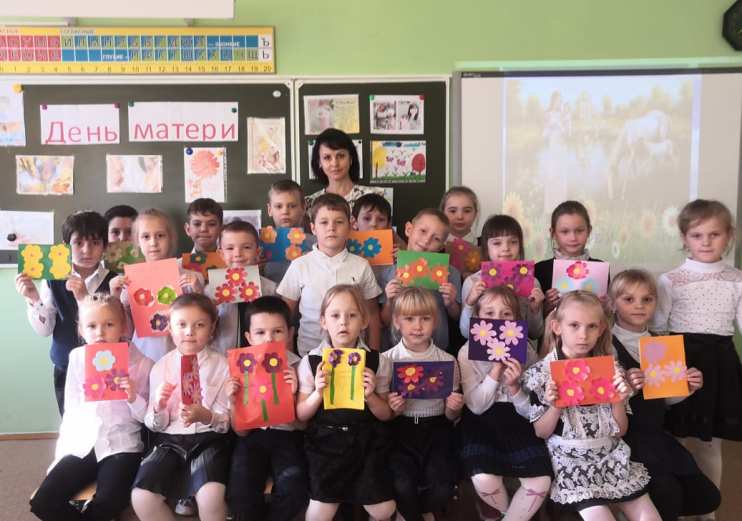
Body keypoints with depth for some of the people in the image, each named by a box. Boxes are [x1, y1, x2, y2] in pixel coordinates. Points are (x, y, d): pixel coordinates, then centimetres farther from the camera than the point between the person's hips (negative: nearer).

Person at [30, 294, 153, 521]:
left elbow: (147, 417, -1)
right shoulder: (78, 357, 3)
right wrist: (62, 452, 7)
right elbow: (72, 409, 10)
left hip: (121, 445, -3)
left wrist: (134, 398, -20)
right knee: (42, 503, -11)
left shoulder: (140, 363, -7)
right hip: (81, 444, 4)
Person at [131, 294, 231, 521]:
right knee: (141, 498, -20)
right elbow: (156, 425, 7)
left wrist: (206, 417, -22)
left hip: (208, 440, -2)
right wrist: (159, 408, -15)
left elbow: (226, 421, -1)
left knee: (211, 496, -29)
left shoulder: (221, 365, -1)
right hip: (170, 439, 3)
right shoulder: (161, 367, 5)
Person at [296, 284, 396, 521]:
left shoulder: (376, 362, -2)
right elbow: (301, 415, 2)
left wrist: (370, 396, -15)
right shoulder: (311, 361, -3)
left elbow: (386, 415, 5)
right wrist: (318, 393, -16)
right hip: (326, 441, -1)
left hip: (367, 441, 1)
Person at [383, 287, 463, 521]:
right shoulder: (386, 360, -4)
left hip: (436, 429, 1)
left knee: (443, 488, -18)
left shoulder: (447, 361, 0)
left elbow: (450, 417, 8)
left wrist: (453, 409, -14)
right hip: (400, 430, -1)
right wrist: (391, 410, -19)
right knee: (403, 486, -23)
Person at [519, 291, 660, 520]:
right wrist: (555, 407, -21)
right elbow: (541, 432, -4)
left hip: (612, 457, 4)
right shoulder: (539, 374, -10)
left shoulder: (611, 370, -1)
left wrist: (618, 401, -14)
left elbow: (619, 431, 3)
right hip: (572, 463, -3)